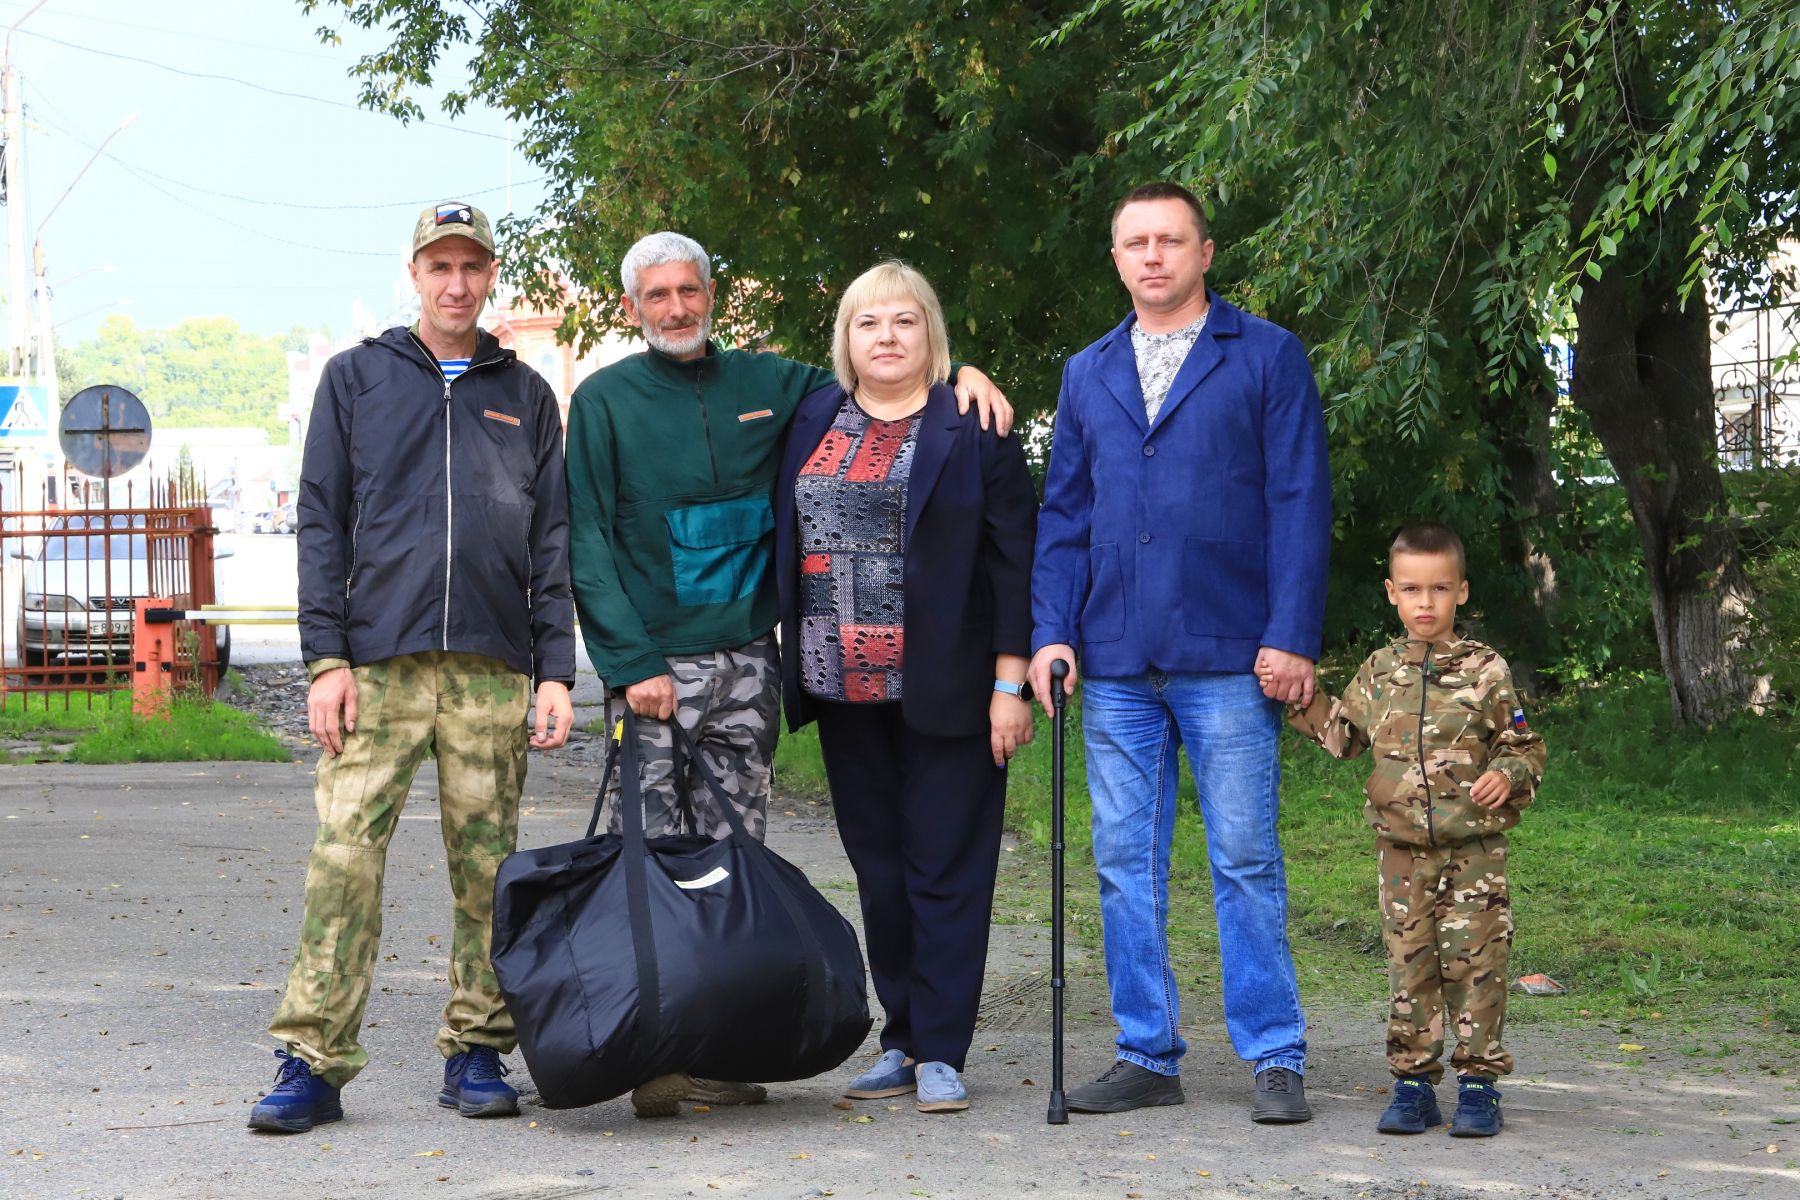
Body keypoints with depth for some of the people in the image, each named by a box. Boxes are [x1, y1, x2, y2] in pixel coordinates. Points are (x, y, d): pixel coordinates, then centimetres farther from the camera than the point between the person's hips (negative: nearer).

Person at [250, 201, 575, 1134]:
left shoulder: (525, 395, 16)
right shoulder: (357, 378, 12)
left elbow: (552, 542, 13)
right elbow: (321, 523, 6)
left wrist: (556, 670, 3)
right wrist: (326, 658, -4)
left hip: (493, 669, 2)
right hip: (378, 662, -2)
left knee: (486, 865, 2)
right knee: (344, 854, -10)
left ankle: (477, 1052, 11)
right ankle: (311, 1061, -8)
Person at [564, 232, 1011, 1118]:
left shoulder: (767, 384, 11)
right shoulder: (605, 400, 2)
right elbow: (588, 543, -3)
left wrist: (959, 372, 2)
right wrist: (631, 663, -12)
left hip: (748, 656, 3)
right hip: (654, 661, -3)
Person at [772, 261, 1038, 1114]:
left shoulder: (972, 431, -2)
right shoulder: (809, 422, 11)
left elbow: (1015, 559, -4)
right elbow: (782, 545, 17)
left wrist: (1010, 683, -9)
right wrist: (783, 663, 8)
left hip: (942, 690, -4)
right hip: (843, 689, 5)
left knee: (945, 871, -2)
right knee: (877, 868, 9)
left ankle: (941, 1052, 4)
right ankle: (903, 1041, 17)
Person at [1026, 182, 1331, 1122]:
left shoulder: (1267, 357, 3)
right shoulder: (1088, 374, 16)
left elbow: (1299, 503, -2)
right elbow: (1063, 512, 16)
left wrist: (1291, 637, -10)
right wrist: (1051, 631, 4)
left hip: (1228, 656, -4)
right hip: (1116, 662, 4)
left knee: (1245, 859, -3)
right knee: (1125, 861, 5)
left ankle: (1275, 1059, 4)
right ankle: (1146, 1055, 14)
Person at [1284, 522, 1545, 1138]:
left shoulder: (1486, 671, -2)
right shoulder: (1379, 672, 8)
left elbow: (1524, 746, 2)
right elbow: (1343, 734, 19)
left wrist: (1506, 776, -17)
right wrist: (1302, 698, 7)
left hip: (1475, 847, -3)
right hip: (1403, 849, 3)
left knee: (1474, 961, -2)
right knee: (1408, 964, 5)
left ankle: (1479, 1083, 6)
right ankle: (1412, 1082, 12)